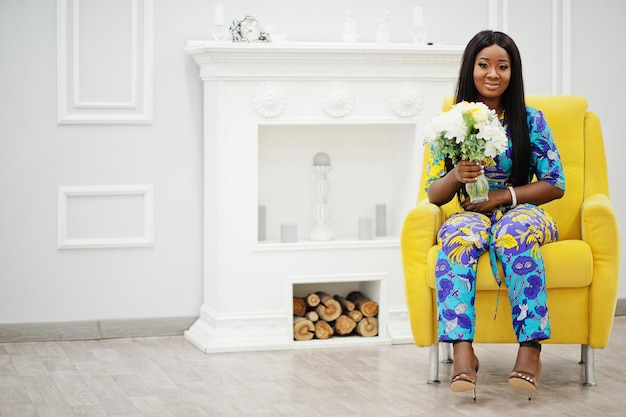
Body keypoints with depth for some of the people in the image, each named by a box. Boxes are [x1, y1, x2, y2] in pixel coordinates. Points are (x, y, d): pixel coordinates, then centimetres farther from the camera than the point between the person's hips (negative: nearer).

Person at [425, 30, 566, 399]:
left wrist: (504, 196, -11)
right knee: (460, 235, -36)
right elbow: (434, 194, 7)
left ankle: (531, 349, -41)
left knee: (515, 233, -38)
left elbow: (555, 185, 1)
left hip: (521, 211, -1)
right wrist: (456, 176, -16)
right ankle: (462, 351, -45)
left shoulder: (531, 120, 3)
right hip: (472, 214, 1)